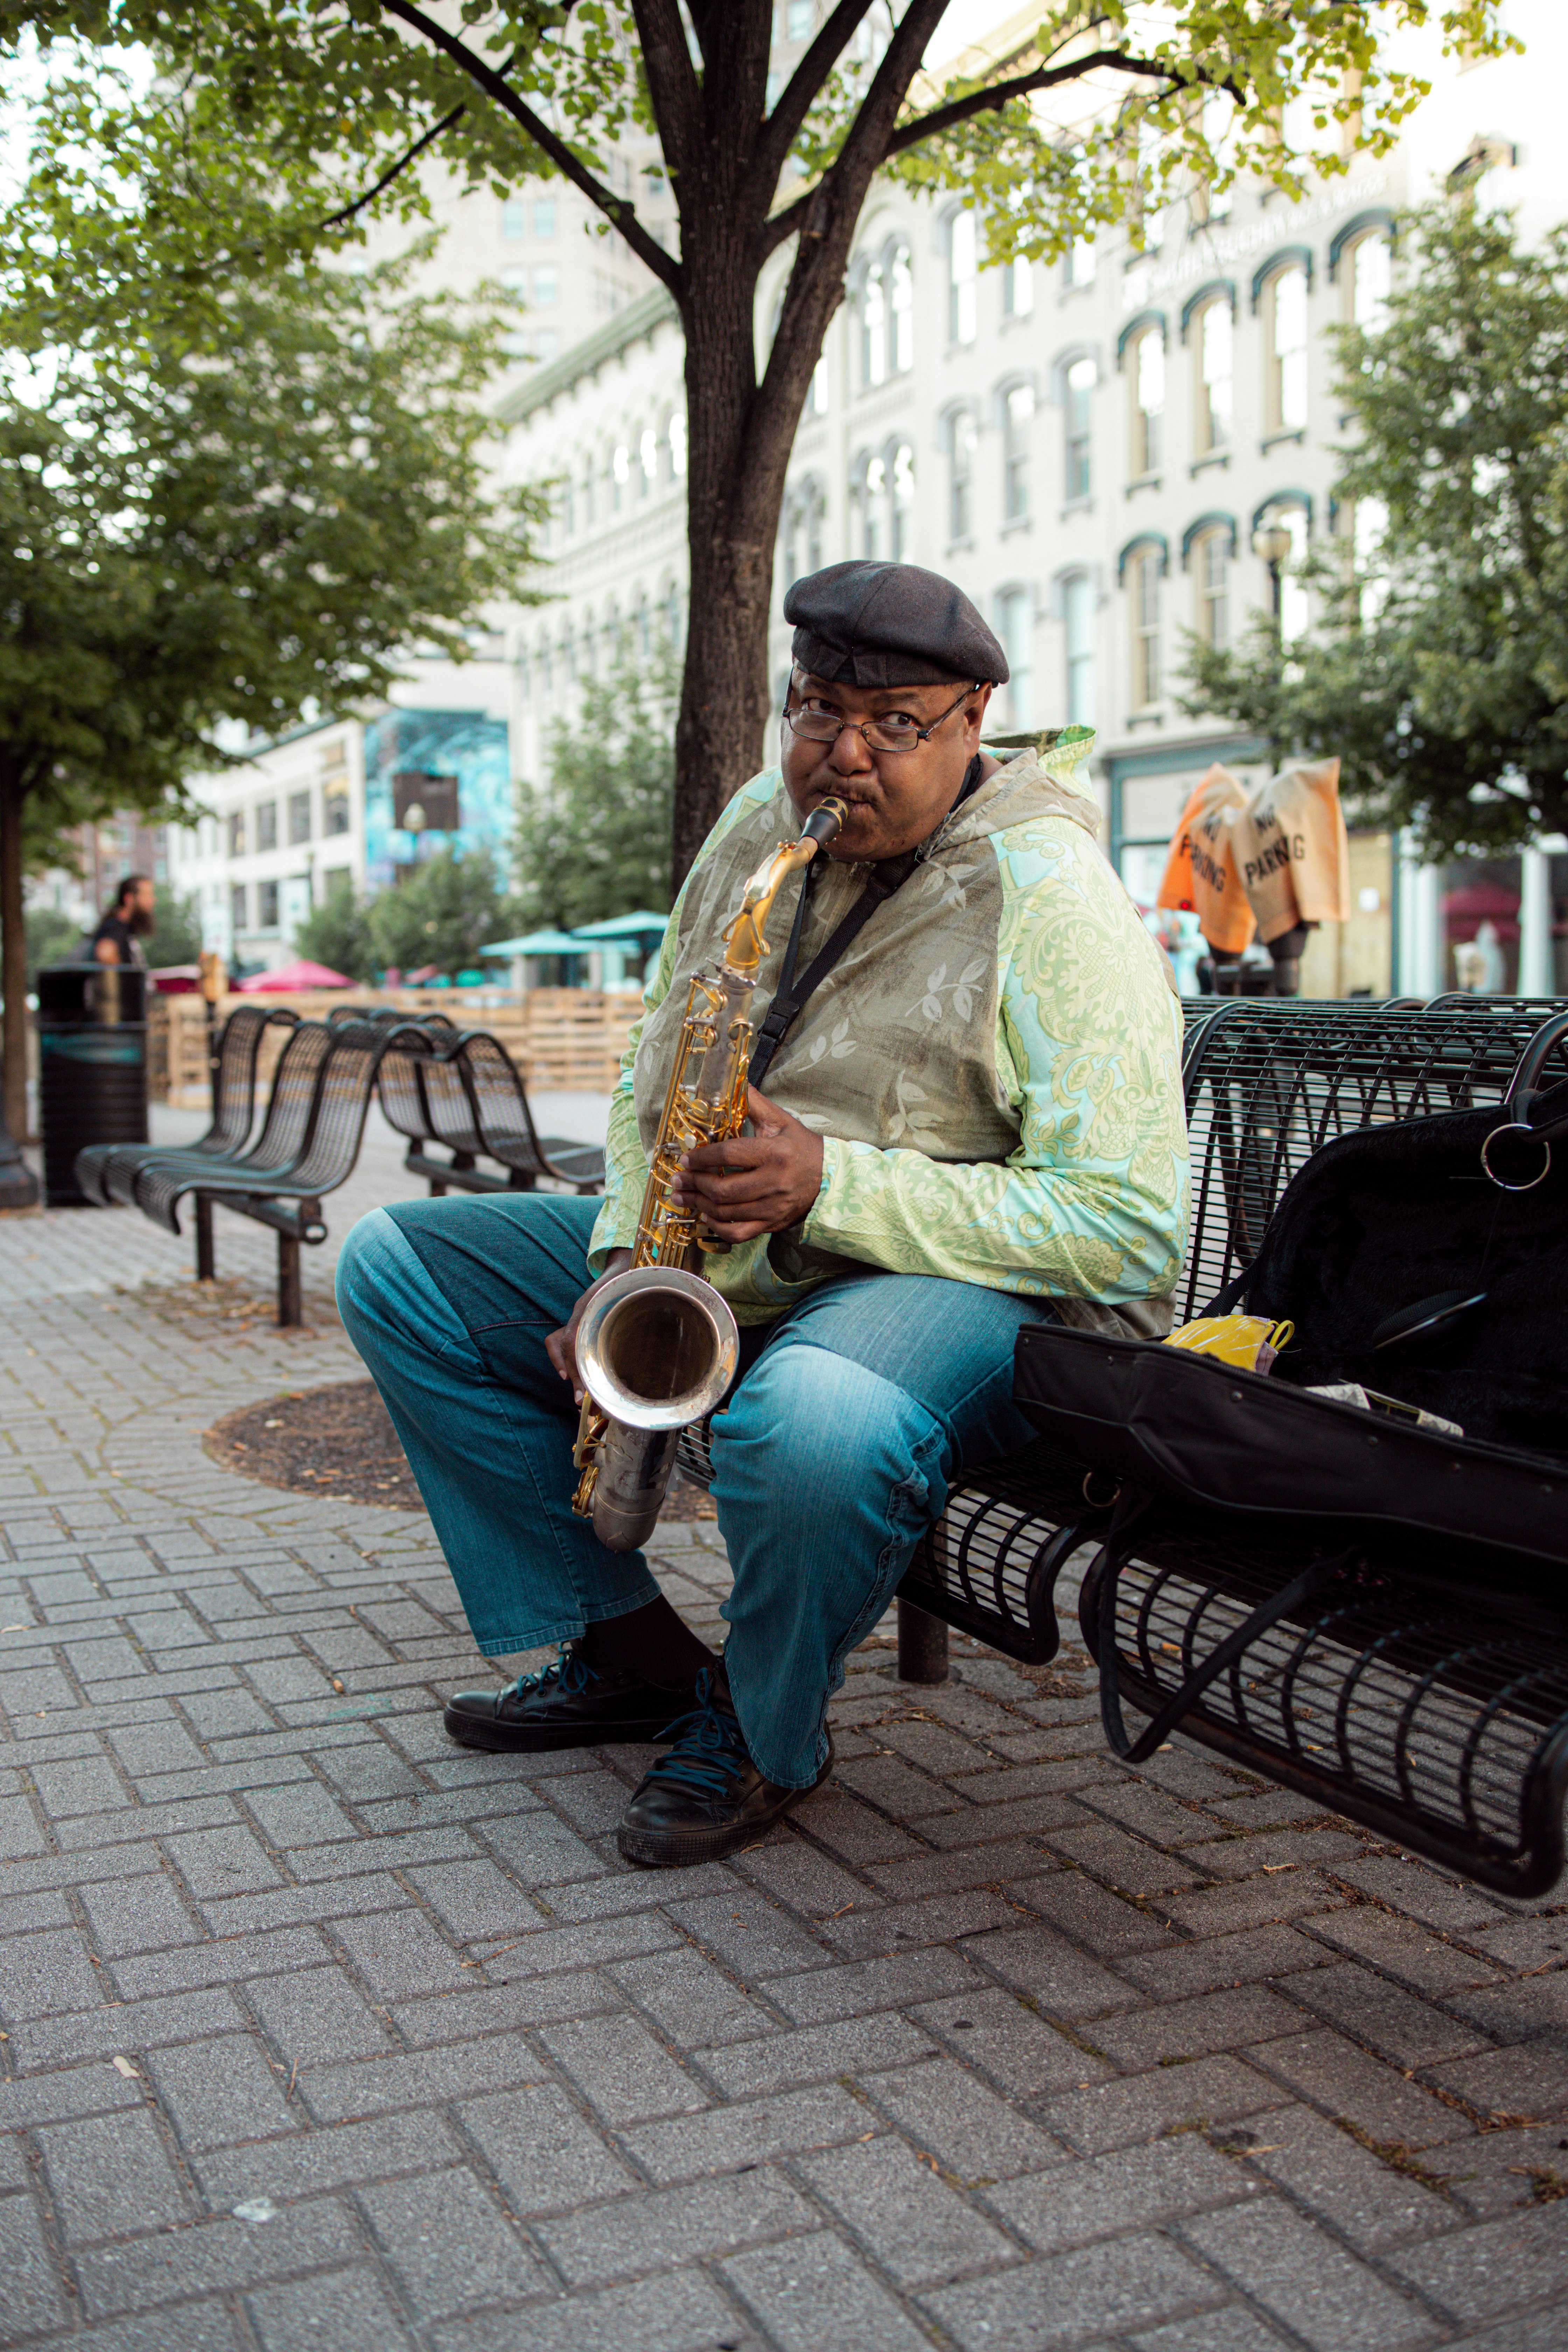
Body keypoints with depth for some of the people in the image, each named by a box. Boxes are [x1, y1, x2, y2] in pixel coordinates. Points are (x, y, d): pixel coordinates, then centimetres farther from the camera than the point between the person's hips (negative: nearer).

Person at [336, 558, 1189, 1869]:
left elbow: (1127, 1225, -22)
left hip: (968, 1275, -7)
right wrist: (627, 1254, -4)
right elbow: (654, 1075, 15)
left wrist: (832, 1184, -28)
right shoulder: (762, 826, 6)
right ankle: (633, 1652, 6)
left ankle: (765, 1734, -7)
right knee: (395, 1267, 4)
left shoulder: (1050, 901, -17)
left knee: (808, 1420, -43)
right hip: (713, 1264, 8)